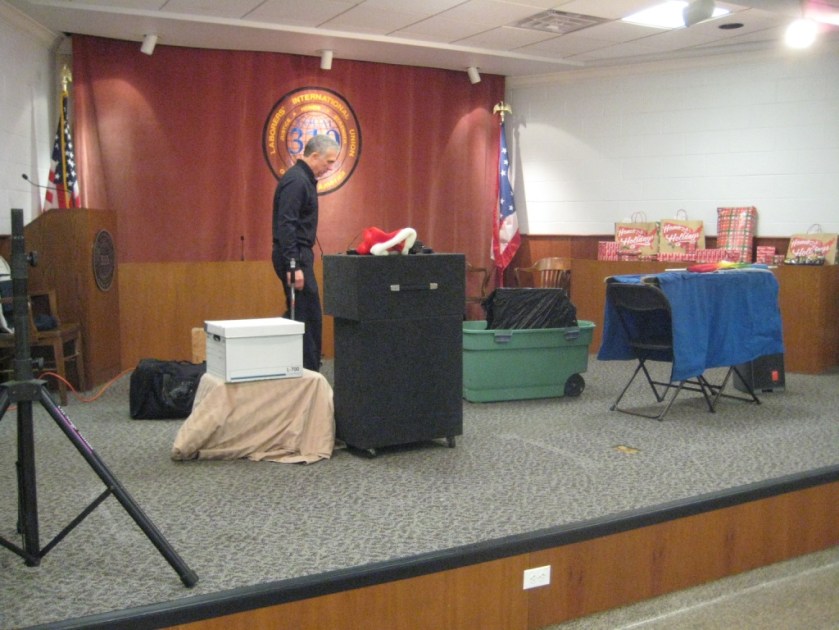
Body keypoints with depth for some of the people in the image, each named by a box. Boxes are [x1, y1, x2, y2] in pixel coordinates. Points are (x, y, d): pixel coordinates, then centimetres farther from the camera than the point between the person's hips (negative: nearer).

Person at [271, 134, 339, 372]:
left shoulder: (304, 179, 16)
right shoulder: (296, 181, -16)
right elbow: (285, 226, -24)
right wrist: (293, 266, -27)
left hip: (298, 255, 10)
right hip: (294, 256, -10)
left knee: (304, 316, 13)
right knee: (307, 317, -7)